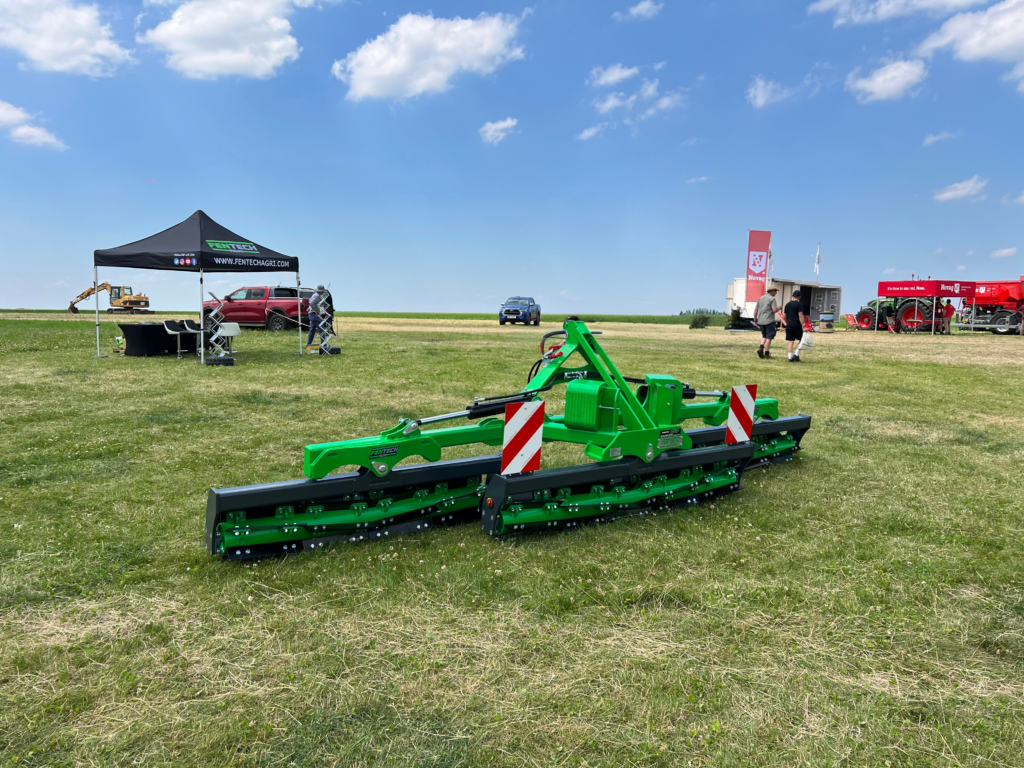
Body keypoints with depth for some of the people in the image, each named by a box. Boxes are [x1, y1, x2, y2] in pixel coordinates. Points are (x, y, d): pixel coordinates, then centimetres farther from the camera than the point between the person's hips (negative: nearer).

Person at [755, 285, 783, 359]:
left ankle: (761, 347, -4)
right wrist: (778, 308, 3)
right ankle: (766, 354, 2)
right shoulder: (772, 299, -9)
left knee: (764, 336, 20)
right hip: (769, 321, -6)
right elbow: (774, 310, -18)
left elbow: (756, 310, 11)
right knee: (769, 337, 1)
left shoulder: (760, 298, 12)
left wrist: (755, 320, 16)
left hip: (760, 321, 6)